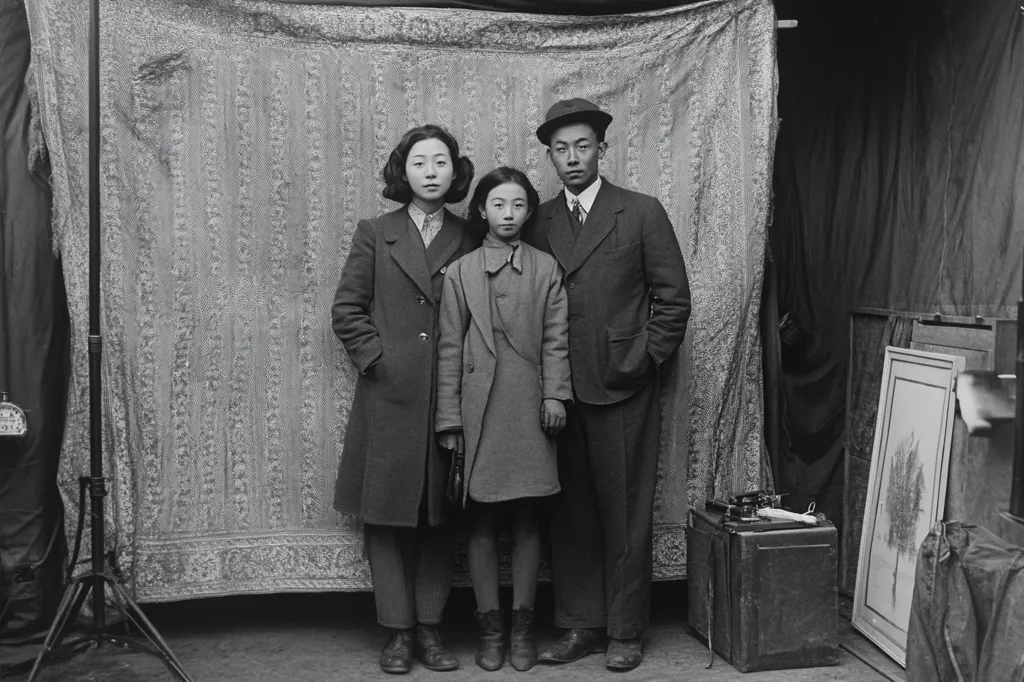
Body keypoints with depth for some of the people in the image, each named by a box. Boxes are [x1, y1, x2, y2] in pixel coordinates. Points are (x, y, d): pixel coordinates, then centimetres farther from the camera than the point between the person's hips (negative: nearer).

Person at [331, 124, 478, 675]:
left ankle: (429, 628, 17)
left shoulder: (470, 241, 8)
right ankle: (398, 631, 13)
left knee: (441, 516, 6)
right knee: (387, 514, 3)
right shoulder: (374, 234, 6)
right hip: (389, 396, -1)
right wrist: (377, 358, -5)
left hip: (450, 397, 1)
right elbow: (347, 309, 4)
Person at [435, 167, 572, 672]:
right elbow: (450, 349, 3)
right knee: (482, 522, 4)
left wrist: (555, 394, -6)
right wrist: (449, 417, -1)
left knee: (527, 521, 6)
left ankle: (522, 627, 17)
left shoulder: (547, 269, 8)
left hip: (530, 408, 1)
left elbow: (555, 339, 5)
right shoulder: (460, 273, 5)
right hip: (479, 408, 0)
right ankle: (490, 627, 16)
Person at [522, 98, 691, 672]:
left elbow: (674, 298, 1)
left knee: (626, 512, 4)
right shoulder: (539, 222, 10)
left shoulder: (642, 213, 0)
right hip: (560, 391, 4)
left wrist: (644, 360, -6)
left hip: (623, 388, -3)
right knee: (571, 512, 9)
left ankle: (626, 630, 17)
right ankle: (581, 625, 22)